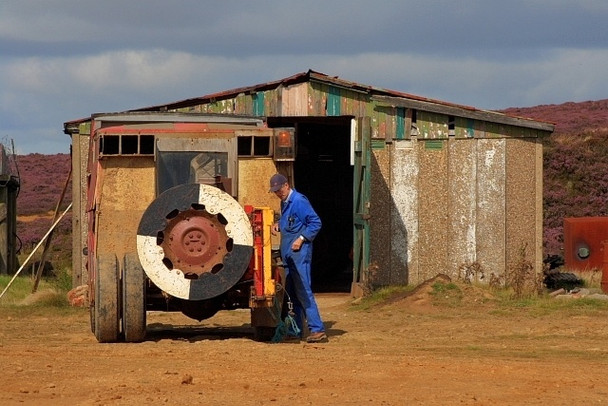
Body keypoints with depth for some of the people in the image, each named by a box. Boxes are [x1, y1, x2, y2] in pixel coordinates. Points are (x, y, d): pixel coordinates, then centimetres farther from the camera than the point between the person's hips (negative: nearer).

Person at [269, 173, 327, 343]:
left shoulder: (299, 201, -13)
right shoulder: (284, 203, 16)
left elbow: (316, 222, -15)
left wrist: (301, 239, -18)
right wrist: (278, 225, 11)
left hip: (299, 253, -10)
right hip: (288, 255, 10)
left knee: (303, 291, -14)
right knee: (291, 293, 13)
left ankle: (318, 330, -16)